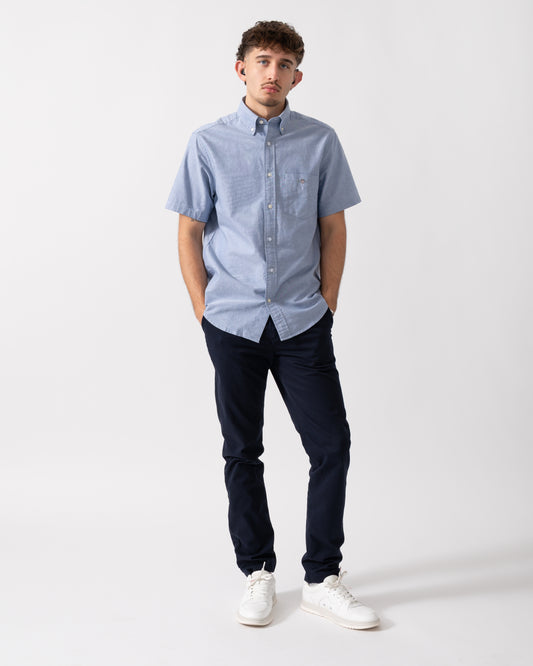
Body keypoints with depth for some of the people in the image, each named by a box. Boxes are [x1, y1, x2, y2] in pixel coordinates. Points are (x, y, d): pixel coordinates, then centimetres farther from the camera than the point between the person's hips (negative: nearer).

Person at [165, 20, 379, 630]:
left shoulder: (320, 142, 3)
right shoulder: (208, 144, 1)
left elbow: (333, 229, 8)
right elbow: (189, 234, 4)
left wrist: (326, 305, 3)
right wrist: (205, 313, 0)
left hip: (303, 323, 1)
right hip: (233, 323, 0)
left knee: (331, 445, -1)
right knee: (242, 453, 8)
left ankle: (322, 579, 15)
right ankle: (257, 573, 24)